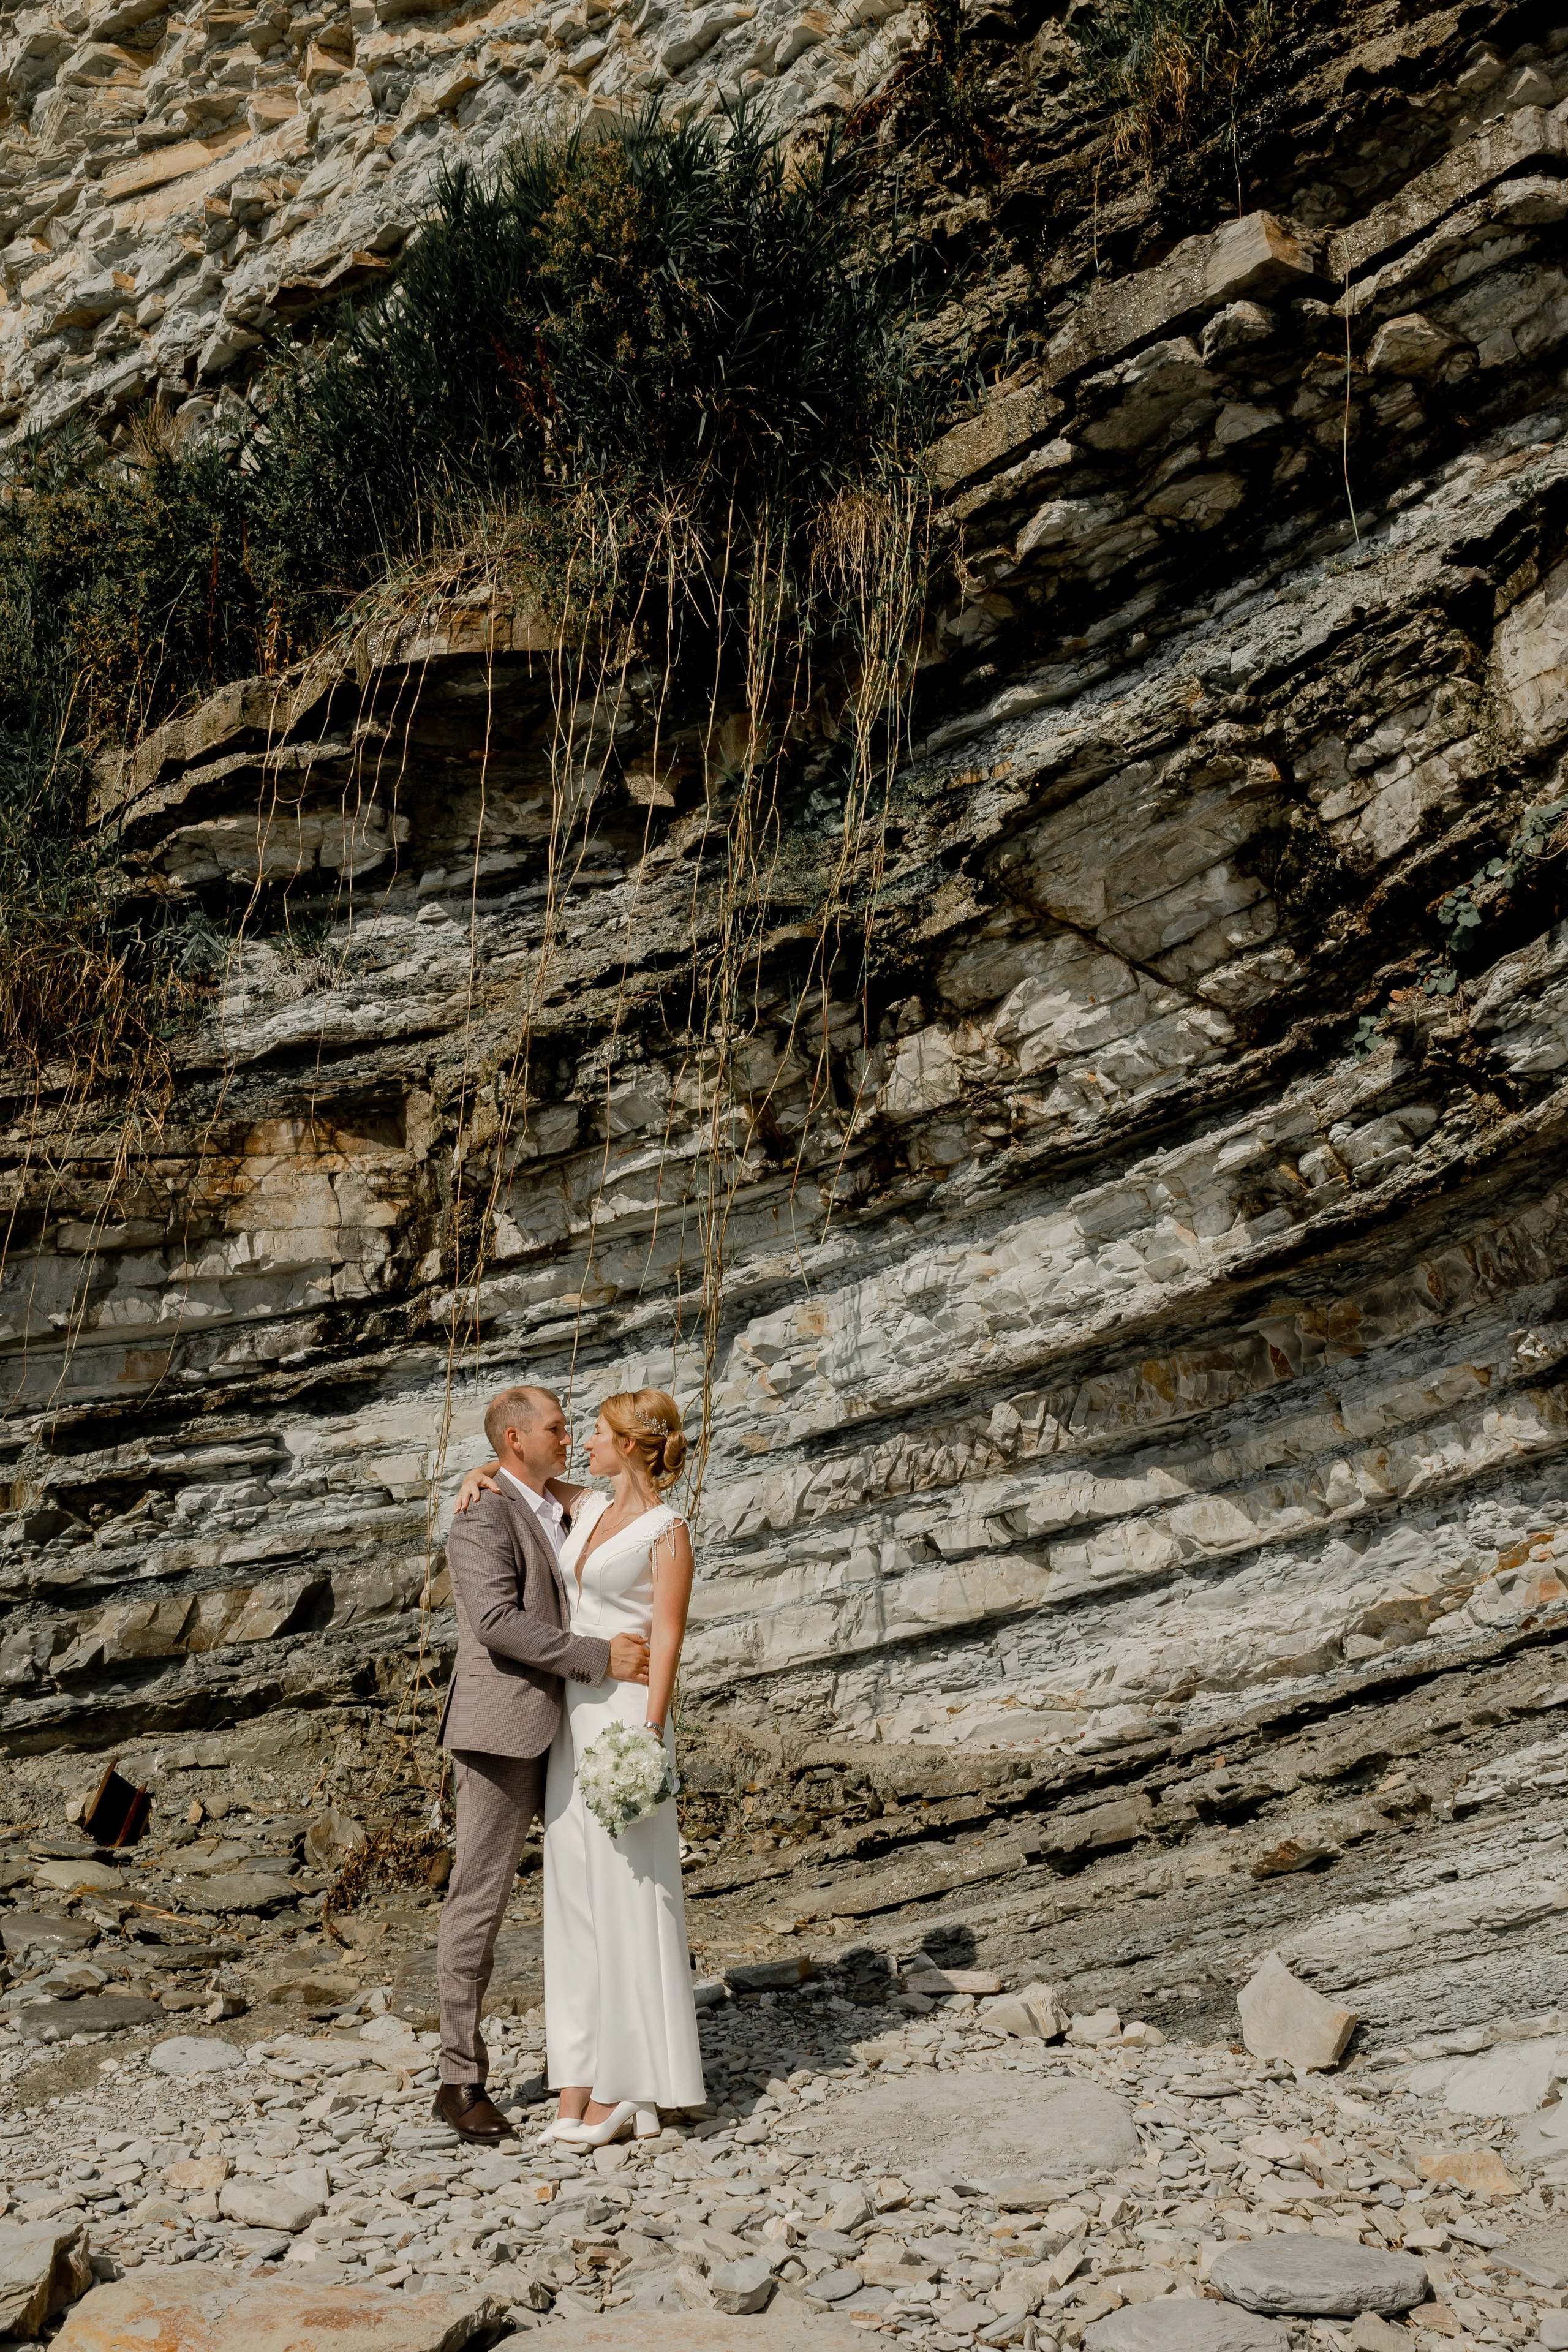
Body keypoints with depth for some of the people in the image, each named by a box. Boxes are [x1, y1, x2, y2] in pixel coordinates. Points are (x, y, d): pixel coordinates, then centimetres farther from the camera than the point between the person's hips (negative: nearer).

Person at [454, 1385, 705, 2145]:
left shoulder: (668, 1531, -7)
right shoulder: (592, 1509, 13)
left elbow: (668, 1641, -12)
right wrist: (479, 1476, 5)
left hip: (626, 1718, -8)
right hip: (571, 1718, 8)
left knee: (626, 1899, -5)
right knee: (576, 1897, 6)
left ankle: (626, 2089, 2)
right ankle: (587, 2090, 11)